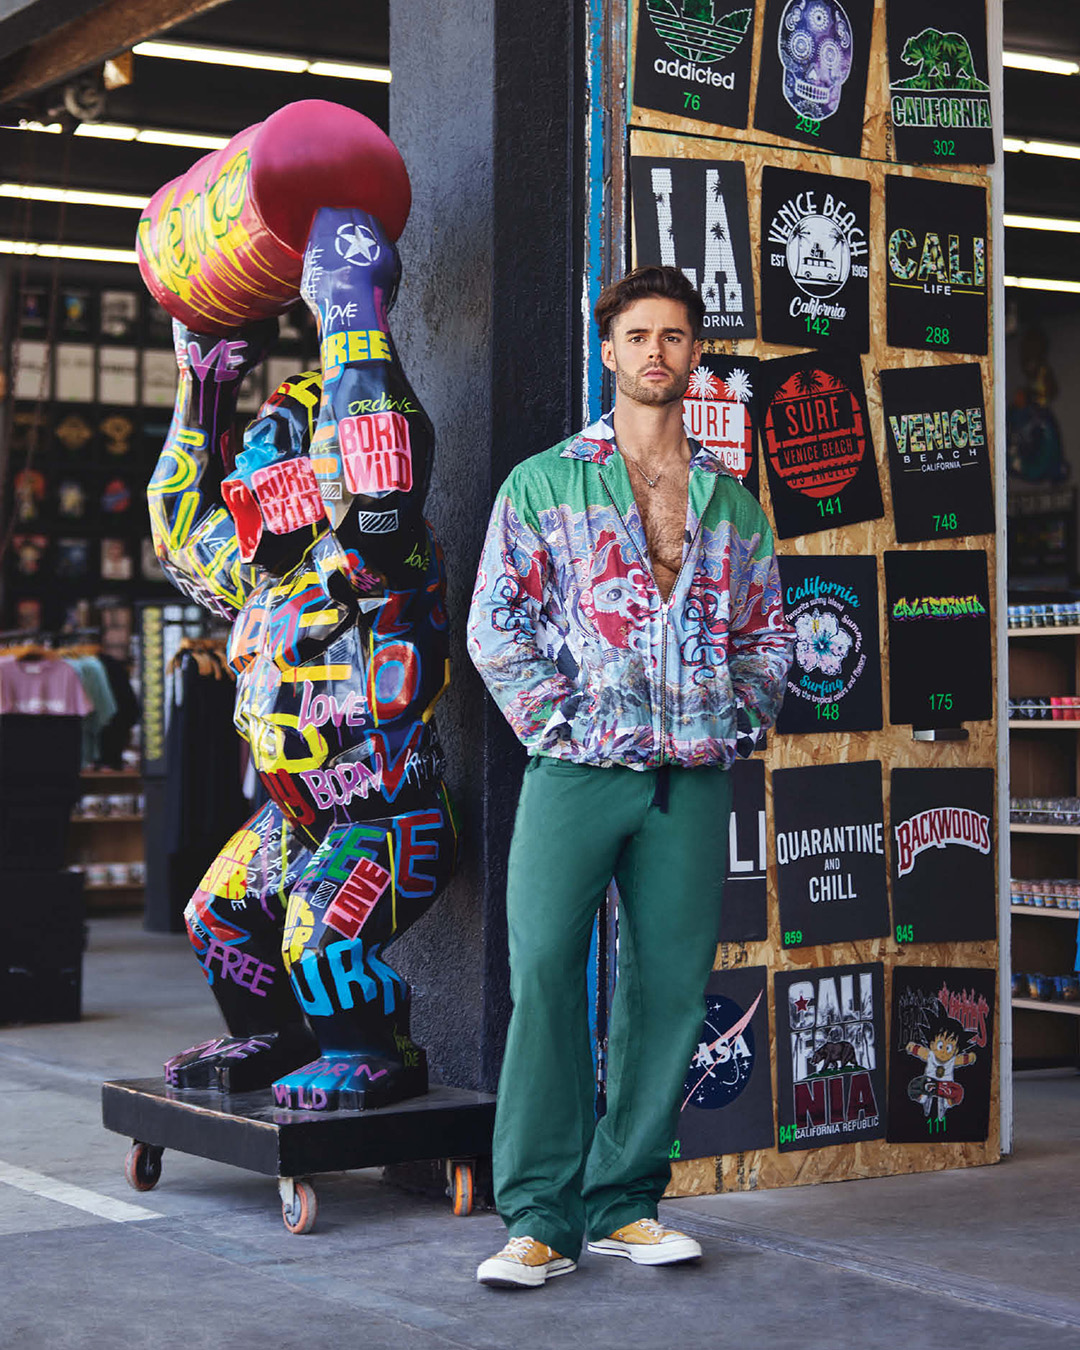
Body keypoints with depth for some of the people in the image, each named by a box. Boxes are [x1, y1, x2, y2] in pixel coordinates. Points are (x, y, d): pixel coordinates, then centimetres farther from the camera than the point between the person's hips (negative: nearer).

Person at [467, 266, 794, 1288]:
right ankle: (541, 1216, -4)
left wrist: (735, 723, 5)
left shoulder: (732, 502, 17)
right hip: (577, 771, -3)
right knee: (545, 971, -10)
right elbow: (495, 627, 2)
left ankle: (623, 1203, 13)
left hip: (694, 781, 3)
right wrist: (558, 723, -6)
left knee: (671, 983, 3)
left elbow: (768, 633, 20)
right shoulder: (542, 484, 7)